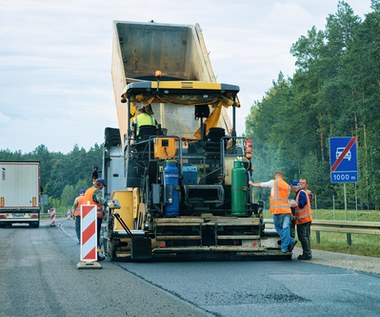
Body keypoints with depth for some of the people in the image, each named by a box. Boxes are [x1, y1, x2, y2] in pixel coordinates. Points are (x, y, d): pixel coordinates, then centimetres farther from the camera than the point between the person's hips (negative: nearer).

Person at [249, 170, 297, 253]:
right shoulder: (287, 186, 20)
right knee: (286, 228, -1)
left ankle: (290, 241, -12)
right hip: (286, 209, 4)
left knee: (278, 228, 3)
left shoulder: (274, 182, 6)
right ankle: (284, 248, -8)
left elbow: (260, 184, 16)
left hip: (278, 209, -4)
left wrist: (252, 184, 34)